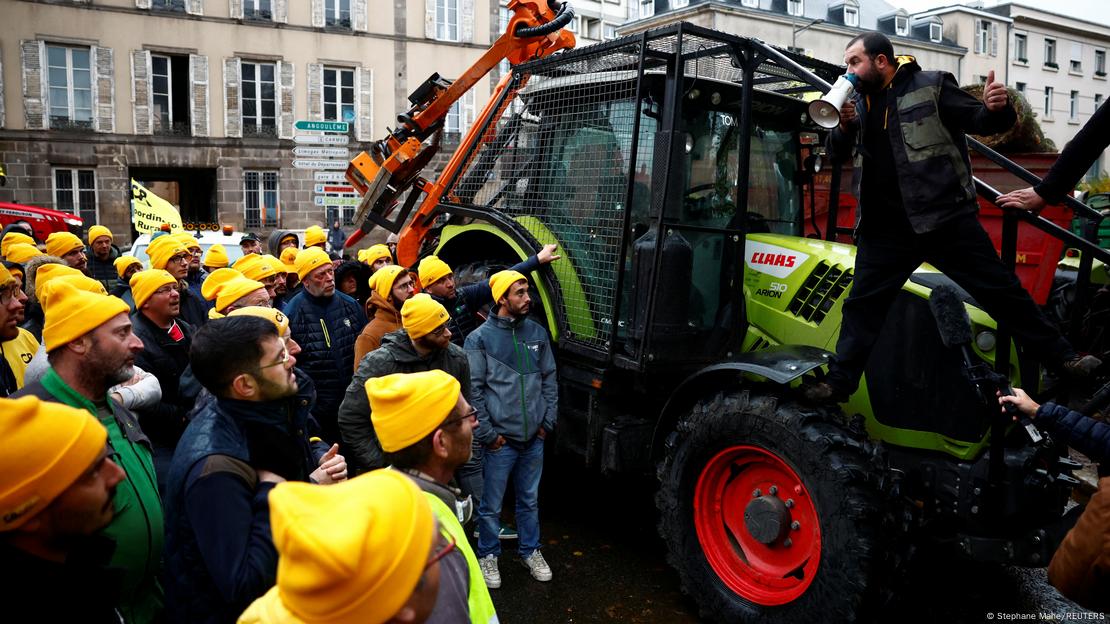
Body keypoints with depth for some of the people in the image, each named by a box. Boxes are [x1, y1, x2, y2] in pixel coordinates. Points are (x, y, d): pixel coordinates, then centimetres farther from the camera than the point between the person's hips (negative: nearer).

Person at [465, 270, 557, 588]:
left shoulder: (537, 333, 5)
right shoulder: (480, 338, -8)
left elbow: (549, 379, 11)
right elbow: (472, 390, -9)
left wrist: (547, 422, 6)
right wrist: (487, 434, -10)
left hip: (534, 439, 4)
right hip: (500, 440, -4)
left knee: (530, 500, 18)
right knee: (491, 505, 8)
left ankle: (531, 550, 36)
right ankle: (488, 555, 28)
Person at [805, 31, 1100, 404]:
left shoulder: (930, 87, -2)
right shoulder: (858, 100, 12)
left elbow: (978, 121, -1)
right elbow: (837, 154, 15)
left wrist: (995, 109, -24)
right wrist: (844, 127, -6)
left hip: (946, 217, -4)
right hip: (885, 227, 4)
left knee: (1000, 289, 1)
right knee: (862, 303, 7)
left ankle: (1059, 356, 14)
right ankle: (840, 381, 15)